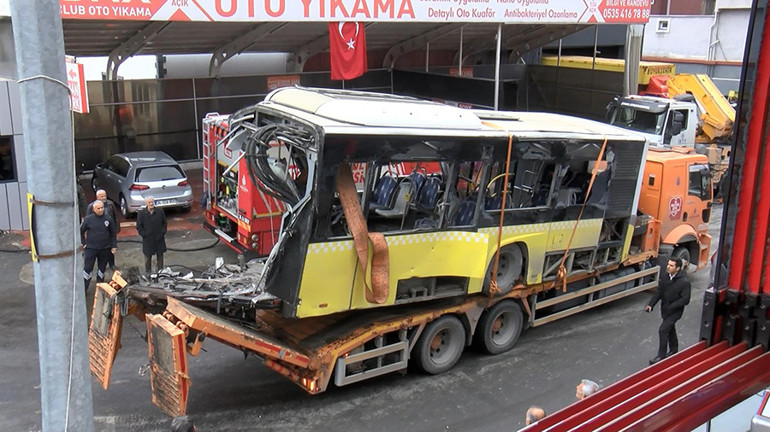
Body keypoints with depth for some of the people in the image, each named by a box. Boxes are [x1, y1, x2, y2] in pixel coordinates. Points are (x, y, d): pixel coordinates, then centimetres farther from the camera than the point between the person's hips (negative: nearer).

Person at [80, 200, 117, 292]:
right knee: (87, 268, -2)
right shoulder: (88, 219, -5)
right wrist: (83, 243, 0)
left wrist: (114, 246, 3)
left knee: (102, 268, 13)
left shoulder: (108, 219, 0)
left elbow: (113, 233, 7)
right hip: (90, 249, -2)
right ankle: (83, 289, 6)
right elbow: (81, 231, 5)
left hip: (105, 249, 2)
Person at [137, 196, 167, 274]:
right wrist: (144, 235, -7)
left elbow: (164, 223, 8)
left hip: (159, 238, 1)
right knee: (148, 257, 8)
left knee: (160, 256, 11)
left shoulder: (160, 211, -2)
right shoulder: (141, 213, -6)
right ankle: (147, 273, 20)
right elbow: (139, 226, 0)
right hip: (147, 240, -1)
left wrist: (163, 233, -1)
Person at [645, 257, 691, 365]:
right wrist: (651, 304, -9)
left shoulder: (684, 282, -23)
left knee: (663, 330, -12)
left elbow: (685, 299, -22)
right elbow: (659, 292, 1)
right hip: (665, 310, 7)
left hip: (675, 311, -7)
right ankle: (673, 350, 44)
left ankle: (661, 356, -1)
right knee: (670, 329, 23)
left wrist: (671, 306, -25)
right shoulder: (665, 277, -4)